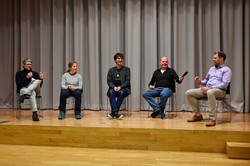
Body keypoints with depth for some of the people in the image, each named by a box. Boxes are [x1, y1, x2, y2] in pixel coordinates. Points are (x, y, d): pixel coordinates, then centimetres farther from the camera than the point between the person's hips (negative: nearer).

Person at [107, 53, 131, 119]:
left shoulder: (126, 69, 8)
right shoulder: (111, 70, 13)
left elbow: (127, 81, -1)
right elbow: (109, 81, 4)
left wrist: (120, 87, -18)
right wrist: (114, 87, -16)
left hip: (123, 88, -1)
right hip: (113, 88, 2)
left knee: (122, 92, -35)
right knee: (111, 92, -33)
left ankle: (113, 112, -33)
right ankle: (115, 112, -39)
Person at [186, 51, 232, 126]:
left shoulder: (226, 70, 1)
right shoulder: (211, 68, 25)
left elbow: (224, 84, -12)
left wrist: (209, 88, -19)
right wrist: (200, 82, 6)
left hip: (220, 91, -7)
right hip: (207, 89, 7)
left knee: (210, 92, -44)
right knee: (188, 93, -11)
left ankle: (212, 119, -39)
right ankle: (198, 115, -2)